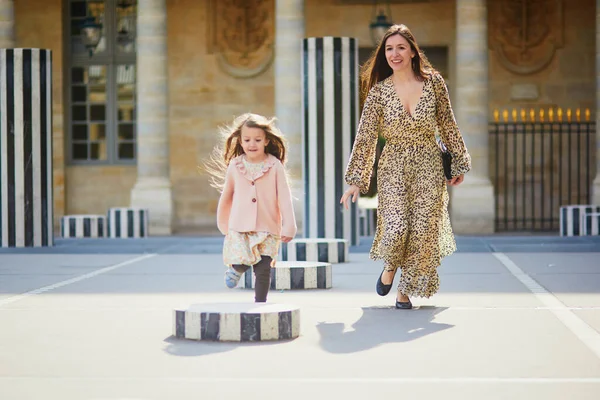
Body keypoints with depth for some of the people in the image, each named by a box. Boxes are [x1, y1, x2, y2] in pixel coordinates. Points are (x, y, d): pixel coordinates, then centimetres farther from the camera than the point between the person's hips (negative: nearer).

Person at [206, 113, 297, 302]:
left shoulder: (275, 166, -3)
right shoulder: (235, 166, 3)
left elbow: (284, 197, -4)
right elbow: (226, 196, 14)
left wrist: (288, 227, -9)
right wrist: (223, 225, 20)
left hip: (267, 228, -1)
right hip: (239, 227, 1)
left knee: (263, 271, -2)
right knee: (241, 262, -16)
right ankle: (236, 269, 20)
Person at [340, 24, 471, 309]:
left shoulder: (434, 82, -1)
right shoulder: (379, 91, -2)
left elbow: (448, 126, 8)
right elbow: (365, 137, -2)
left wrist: (459, 163, 11)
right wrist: (355, 180, -4)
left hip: (428, 167, 1)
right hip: (393, 167, -1)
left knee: (422, 229, -1)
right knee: (396, 228, -15)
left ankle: (405, 291, 17)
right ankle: (389, 266, 20)